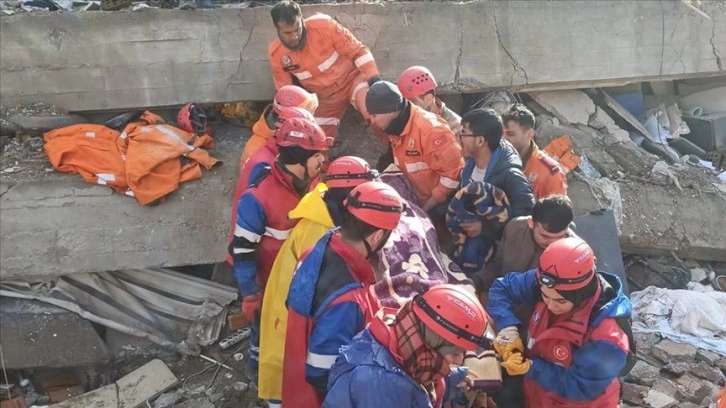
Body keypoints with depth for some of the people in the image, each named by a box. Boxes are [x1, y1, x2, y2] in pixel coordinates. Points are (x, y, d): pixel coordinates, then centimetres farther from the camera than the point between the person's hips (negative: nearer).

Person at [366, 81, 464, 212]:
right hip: (422, 203, 8)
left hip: (445, 204, -8)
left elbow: (453, 171, -25)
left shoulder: (429, 129, -26)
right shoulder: (397, 129, 1)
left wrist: (427, 207, -18)